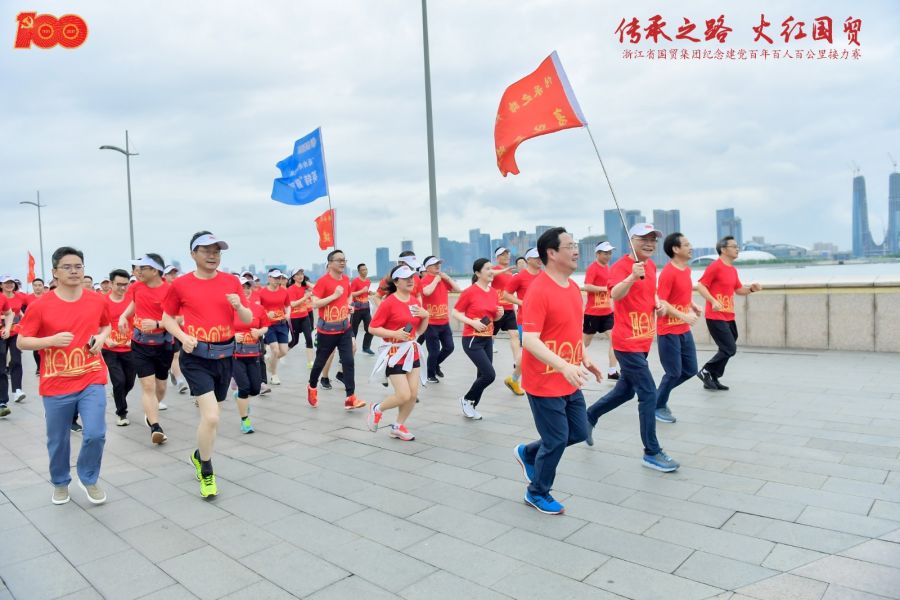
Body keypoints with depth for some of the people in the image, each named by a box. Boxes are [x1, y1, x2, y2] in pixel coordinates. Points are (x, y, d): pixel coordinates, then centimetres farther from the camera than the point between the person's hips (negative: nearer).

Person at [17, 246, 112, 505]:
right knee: (58, 441, 13)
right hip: (56, 385, -1)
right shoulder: (41, 306, -8)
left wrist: (101, 338, -3)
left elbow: (106, 325, 19)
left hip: (92, 380, 1)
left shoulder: (98, 300, 0)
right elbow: (21, 342, -3)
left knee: (95, 434, -9)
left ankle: (89, 479, 18)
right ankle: (60, 483, 38)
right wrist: (52, 340, -20)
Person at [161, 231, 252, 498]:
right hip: (196, 356, -3)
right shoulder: (180, 284, -4)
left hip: (224, 355, 4)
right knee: (211, 416, -15)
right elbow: (167, 318, 8)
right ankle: (207, 472, 9)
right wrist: (183, 337, -9)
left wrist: (238, 306, -17)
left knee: (211, 414, 19)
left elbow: (249, 320, 4)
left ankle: (199, 455, 48)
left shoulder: (231, 281, 1)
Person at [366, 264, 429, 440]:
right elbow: (372, 328, -13)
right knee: (404, 396, -8)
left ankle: (398, 427, 26)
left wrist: (426, 316, -4)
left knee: (413, 394, 5)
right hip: (395, 353, -7)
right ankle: (377, 409, 20)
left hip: (412, 352, 7)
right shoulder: (389, 302, -14)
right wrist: (394, 333, -23)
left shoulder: (415, 301, 6)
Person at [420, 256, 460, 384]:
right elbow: (427, 292, -31)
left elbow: (457, 289, 7)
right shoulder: (425, 280, -11)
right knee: (434, 350, -1)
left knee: (449, 347, 9)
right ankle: (430, 375, 20)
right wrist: (436, 279, -18)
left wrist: (447, 278, -2)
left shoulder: (443, 279, 11)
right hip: (431, 323, -7)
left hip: (444, 322, 7)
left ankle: (436, 364, 35)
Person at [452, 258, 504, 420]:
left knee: (483, 375, 9)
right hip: (472, 340, -7)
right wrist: (472, 322, -20)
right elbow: (455, 313, -9)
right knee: (489, 375, -12)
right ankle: (466, 400, 11)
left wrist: (500, 313, -3)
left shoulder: (493, 292, 8)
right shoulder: (470, 292, -12)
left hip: (488, 339, 7)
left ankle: (470, 407, 26)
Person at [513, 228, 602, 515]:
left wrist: (584, 359, 17)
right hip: (545, 384, -9)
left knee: (579, 432, 16)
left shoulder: (573, 286, 6)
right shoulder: (538, 290, -22)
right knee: (556, 440, 3)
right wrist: (564, 366, -36)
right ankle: (537, 493, 27)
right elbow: (529, 341, -28)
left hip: (570, 382, 9)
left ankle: (528, 453, 37)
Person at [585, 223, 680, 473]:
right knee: (649, 394, -7)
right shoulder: (621, 265, -16)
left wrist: (657, 302, 6)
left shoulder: (651, 266, 10)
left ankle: (590, 416, 38)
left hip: (643, 340, 9)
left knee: (626, 389, 19)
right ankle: (652, 453, 5)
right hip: (628, 342, -9)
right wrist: (632, 276, -49)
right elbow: (615, 294, -33)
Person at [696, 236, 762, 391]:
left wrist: (752, 288, 5)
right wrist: (713, 301, -29)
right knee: (730, 349, -11)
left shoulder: (733, 270, 15)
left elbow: (739, 290, 25)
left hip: (729, 317, 9)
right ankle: (706, 372, 3)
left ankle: (713, 379, 20)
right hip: (716, 317, -9)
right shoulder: (715, 266, -12)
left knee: (727, 349, 11)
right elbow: (700, 286, -17)